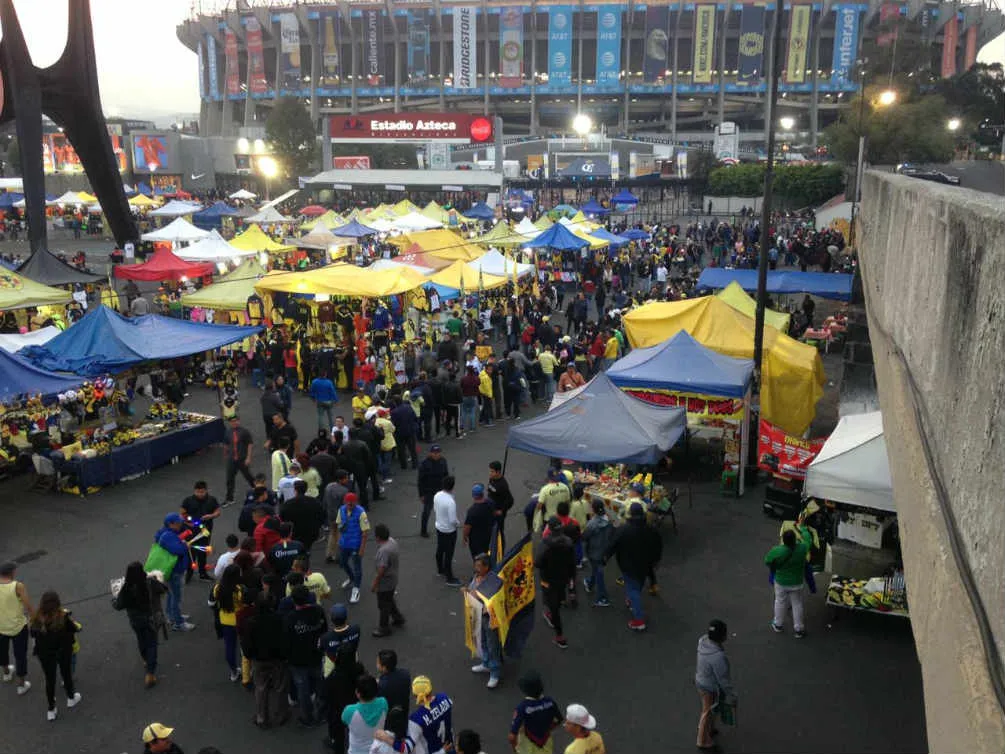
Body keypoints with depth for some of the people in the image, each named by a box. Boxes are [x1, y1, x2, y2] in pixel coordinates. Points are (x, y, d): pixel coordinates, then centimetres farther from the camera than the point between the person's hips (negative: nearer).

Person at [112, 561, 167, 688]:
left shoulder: (126, 588, -22)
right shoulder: (151, 582, -24)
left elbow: (118, 606, -10)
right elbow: (164, 589, -5)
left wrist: (115, 596, 10)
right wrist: (157, 579, 13)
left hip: (136, 621, 1)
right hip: (152, 619, -1)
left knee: (141, 641, 26)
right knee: (152, 643, 10)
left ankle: (147, 661, 50)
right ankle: (150, 673, 4)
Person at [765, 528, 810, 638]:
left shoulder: (776, 551, -29)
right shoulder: (802, 548, -24)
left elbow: (767, 562, -11)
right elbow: (807, 542, 0)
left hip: (781, 582, 0)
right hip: (797, 582, 1)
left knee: (780, 603, 21)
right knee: (797, 605, 17)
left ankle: (778, 625, 39)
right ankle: (799, 629, 29)